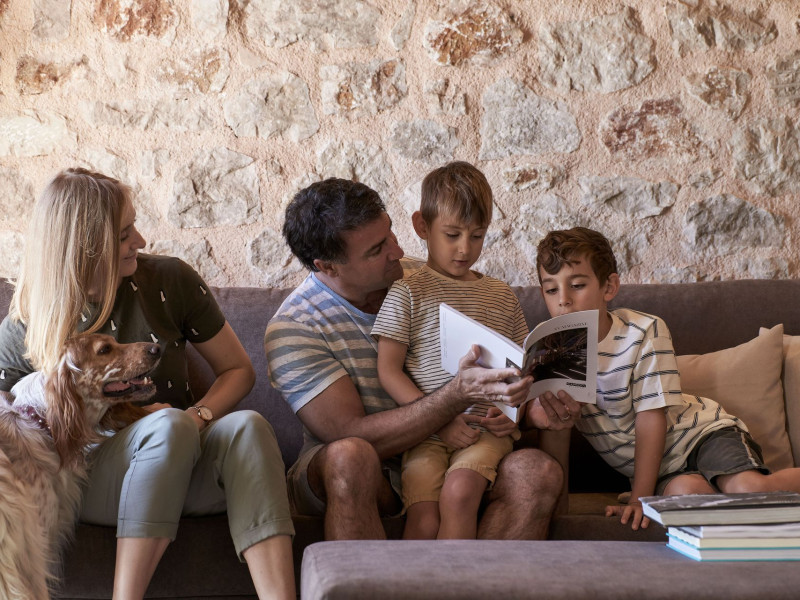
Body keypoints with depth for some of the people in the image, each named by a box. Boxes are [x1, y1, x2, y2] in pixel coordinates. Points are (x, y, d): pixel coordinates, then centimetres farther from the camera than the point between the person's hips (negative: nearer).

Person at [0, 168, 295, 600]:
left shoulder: (169, 281, -3)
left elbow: (238, 370, 7)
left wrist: (198, 417, -17)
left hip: (185, 470, 2)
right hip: (87, 482, -2)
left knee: (246, 425, -31)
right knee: (168, 425, -34)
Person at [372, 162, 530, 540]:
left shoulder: (502, 296, 16)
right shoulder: (407, 293, 5)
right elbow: (388, 371, 0)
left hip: (488, 430, 2)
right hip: (426, 433, -1)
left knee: (459, 492, -27)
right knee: (424, 521, -21)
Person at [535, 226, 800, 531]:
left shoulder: (645, 332, -13)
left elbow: (651, 416, -15)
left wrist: (639, 499, -21)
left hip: (698, 431, -2)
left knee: (748, 488, -33)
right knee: (684, 491, -33)